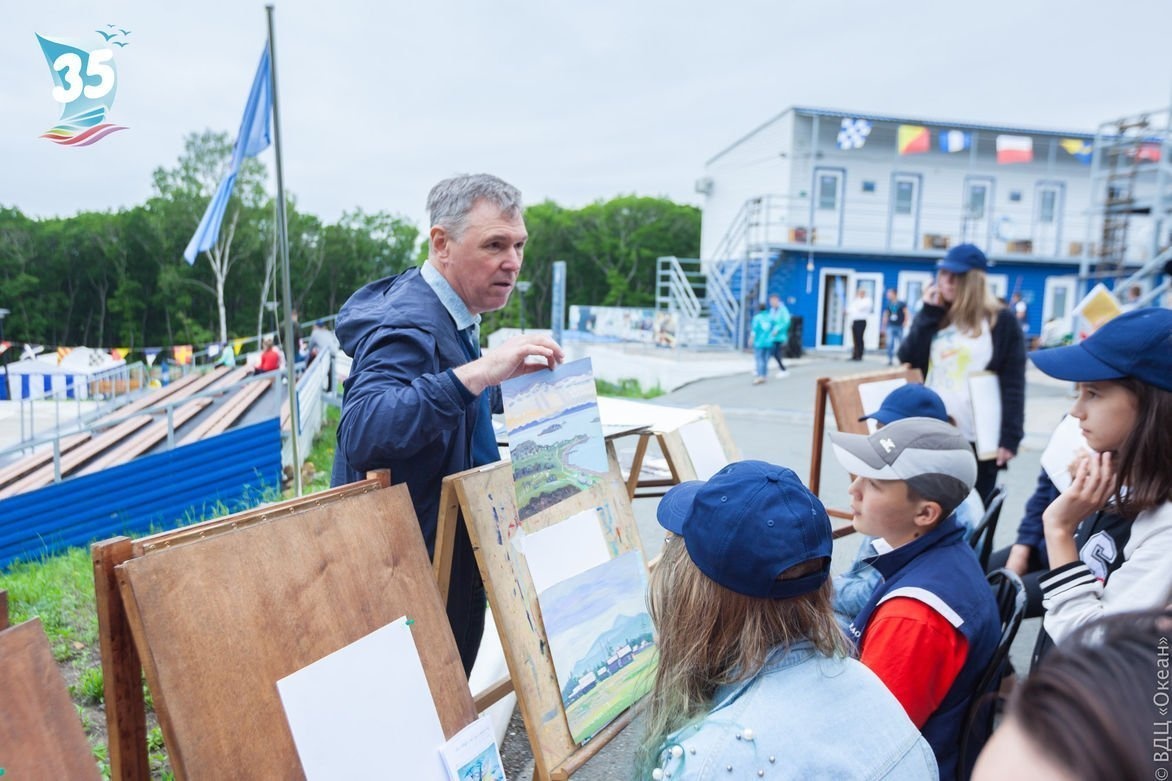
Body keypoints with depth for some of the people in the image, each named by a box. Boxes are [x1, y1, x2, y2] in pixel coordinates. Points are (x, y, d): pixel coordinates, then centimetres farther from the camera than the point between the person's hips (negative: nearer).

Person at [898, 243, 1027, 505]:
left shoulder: (1001, 322, -2)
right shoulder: (933, 316, 9)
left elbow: (1013, 385, -5)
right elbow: (907, 361, -4)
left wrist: (1010, 437, -12)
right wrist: (929, 313, -6)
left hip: (979, 441, -3)